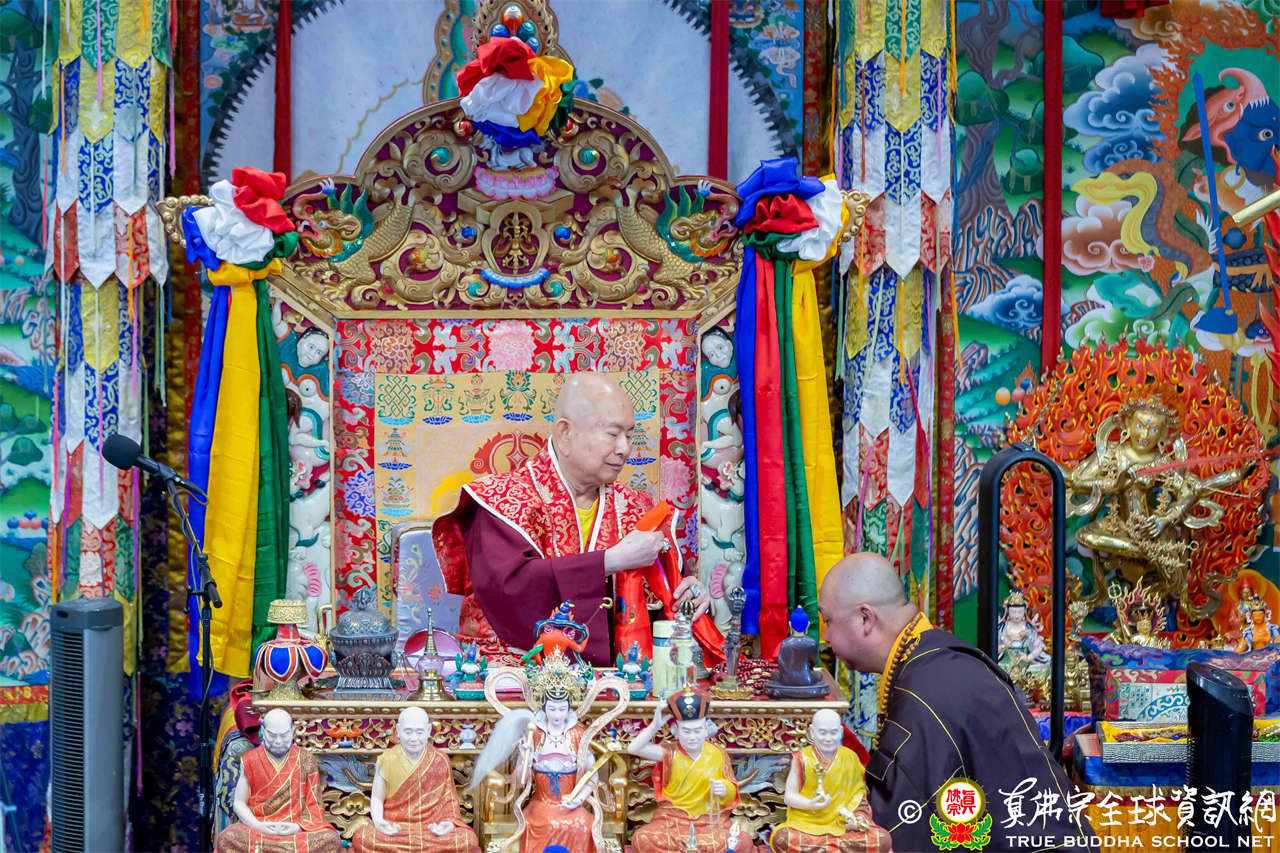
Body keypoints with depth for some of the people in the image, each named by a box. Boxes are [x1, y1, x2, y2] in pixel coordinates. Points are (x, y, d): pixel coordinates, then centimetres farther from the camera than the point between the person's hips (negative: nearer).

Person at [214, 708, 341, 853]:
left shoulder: (306, 761, 6)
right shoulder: (250, 761, 7)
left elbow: (314, 806, 5)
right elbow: (239, 803, 7)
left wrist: (299, 827, -14)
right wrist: (257, 825, -12)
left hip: (298, 830, 0)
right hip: (258, 829, 0)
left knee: (331, 839, -32)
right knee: (227, 838, -32)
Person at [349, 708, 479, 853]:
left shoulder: (440, 761, 3)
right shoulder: (387, 760, 3)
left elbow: (448, 800, 7)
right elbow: (377, 799, 5)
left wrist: (448, 822, -13)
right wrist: (378, 821, -16)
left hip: (432, 828, 0)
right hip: (394, 829, 0)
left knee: (468, 840, -30)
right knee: (362, 837, -34)